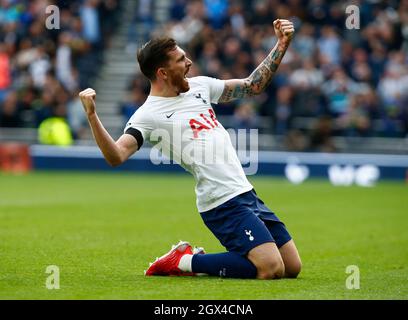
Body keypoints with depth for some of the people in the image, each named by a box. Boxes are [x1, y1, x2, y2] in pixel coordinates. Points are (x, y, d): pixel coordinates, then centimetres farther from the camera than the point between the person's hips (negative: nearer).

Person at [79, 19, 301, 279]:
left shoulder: (199, 86, 13)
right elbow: (116, 157, -22)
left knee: (292, 267, 8)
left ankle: (193, 258, 16)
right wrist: (92, 116, -34)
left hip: (246, 193, 8)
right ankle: (185, 261, -3)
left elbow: (253, 86, 23)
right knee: (271, 269, -21)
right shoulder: (148, 115, -9)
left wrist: (282, 45, 15)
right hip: (223, 205, -8)